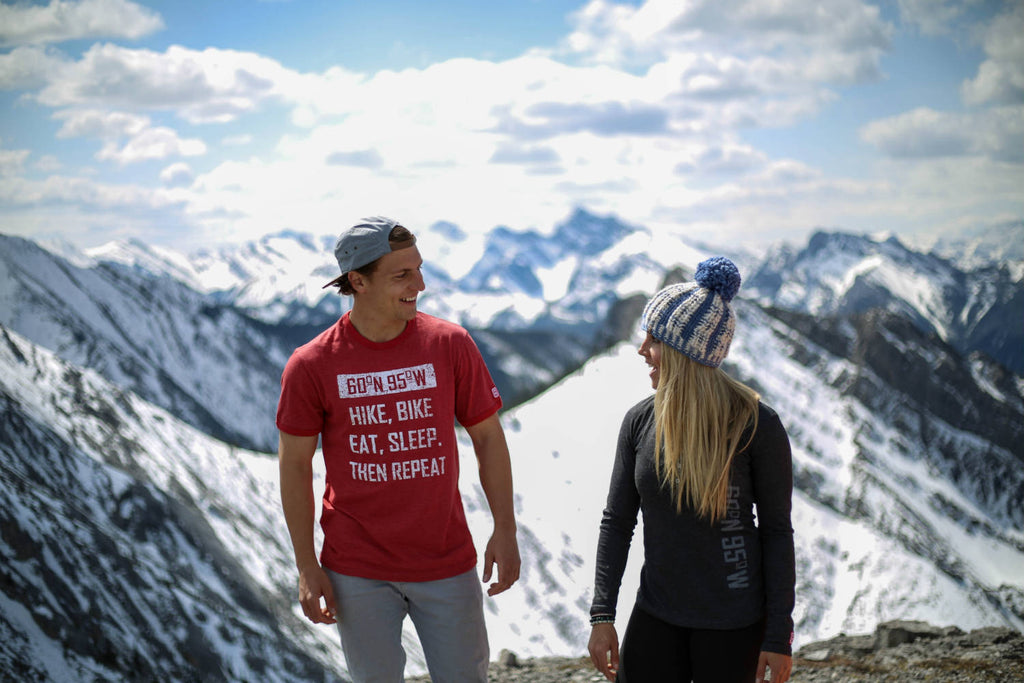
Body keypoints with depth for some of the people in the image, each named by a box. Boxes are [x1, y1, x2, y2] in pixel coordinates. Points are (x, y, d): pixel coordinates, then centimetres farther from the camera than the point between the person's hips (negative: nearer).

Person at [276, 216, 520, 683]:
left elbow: (488, 437, 3)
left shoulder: (450, 344, -5)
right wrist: (306, 567, -2)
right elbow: (294, 466, -2)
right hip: (358, 571, -1)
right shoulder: (310, 365, -9)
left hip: (447, 564, 1)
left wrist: (505, 531, -1)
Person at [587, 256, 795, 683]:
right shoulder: (640, 422, -2)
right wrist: (602, 615, -2)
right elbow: (617, 521, 4)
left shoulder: (756, 426, -12)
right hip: (656, 616, 3)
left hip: (734, 624, -3)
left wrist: (779, 636, -7)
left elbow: (777, 531, -7)